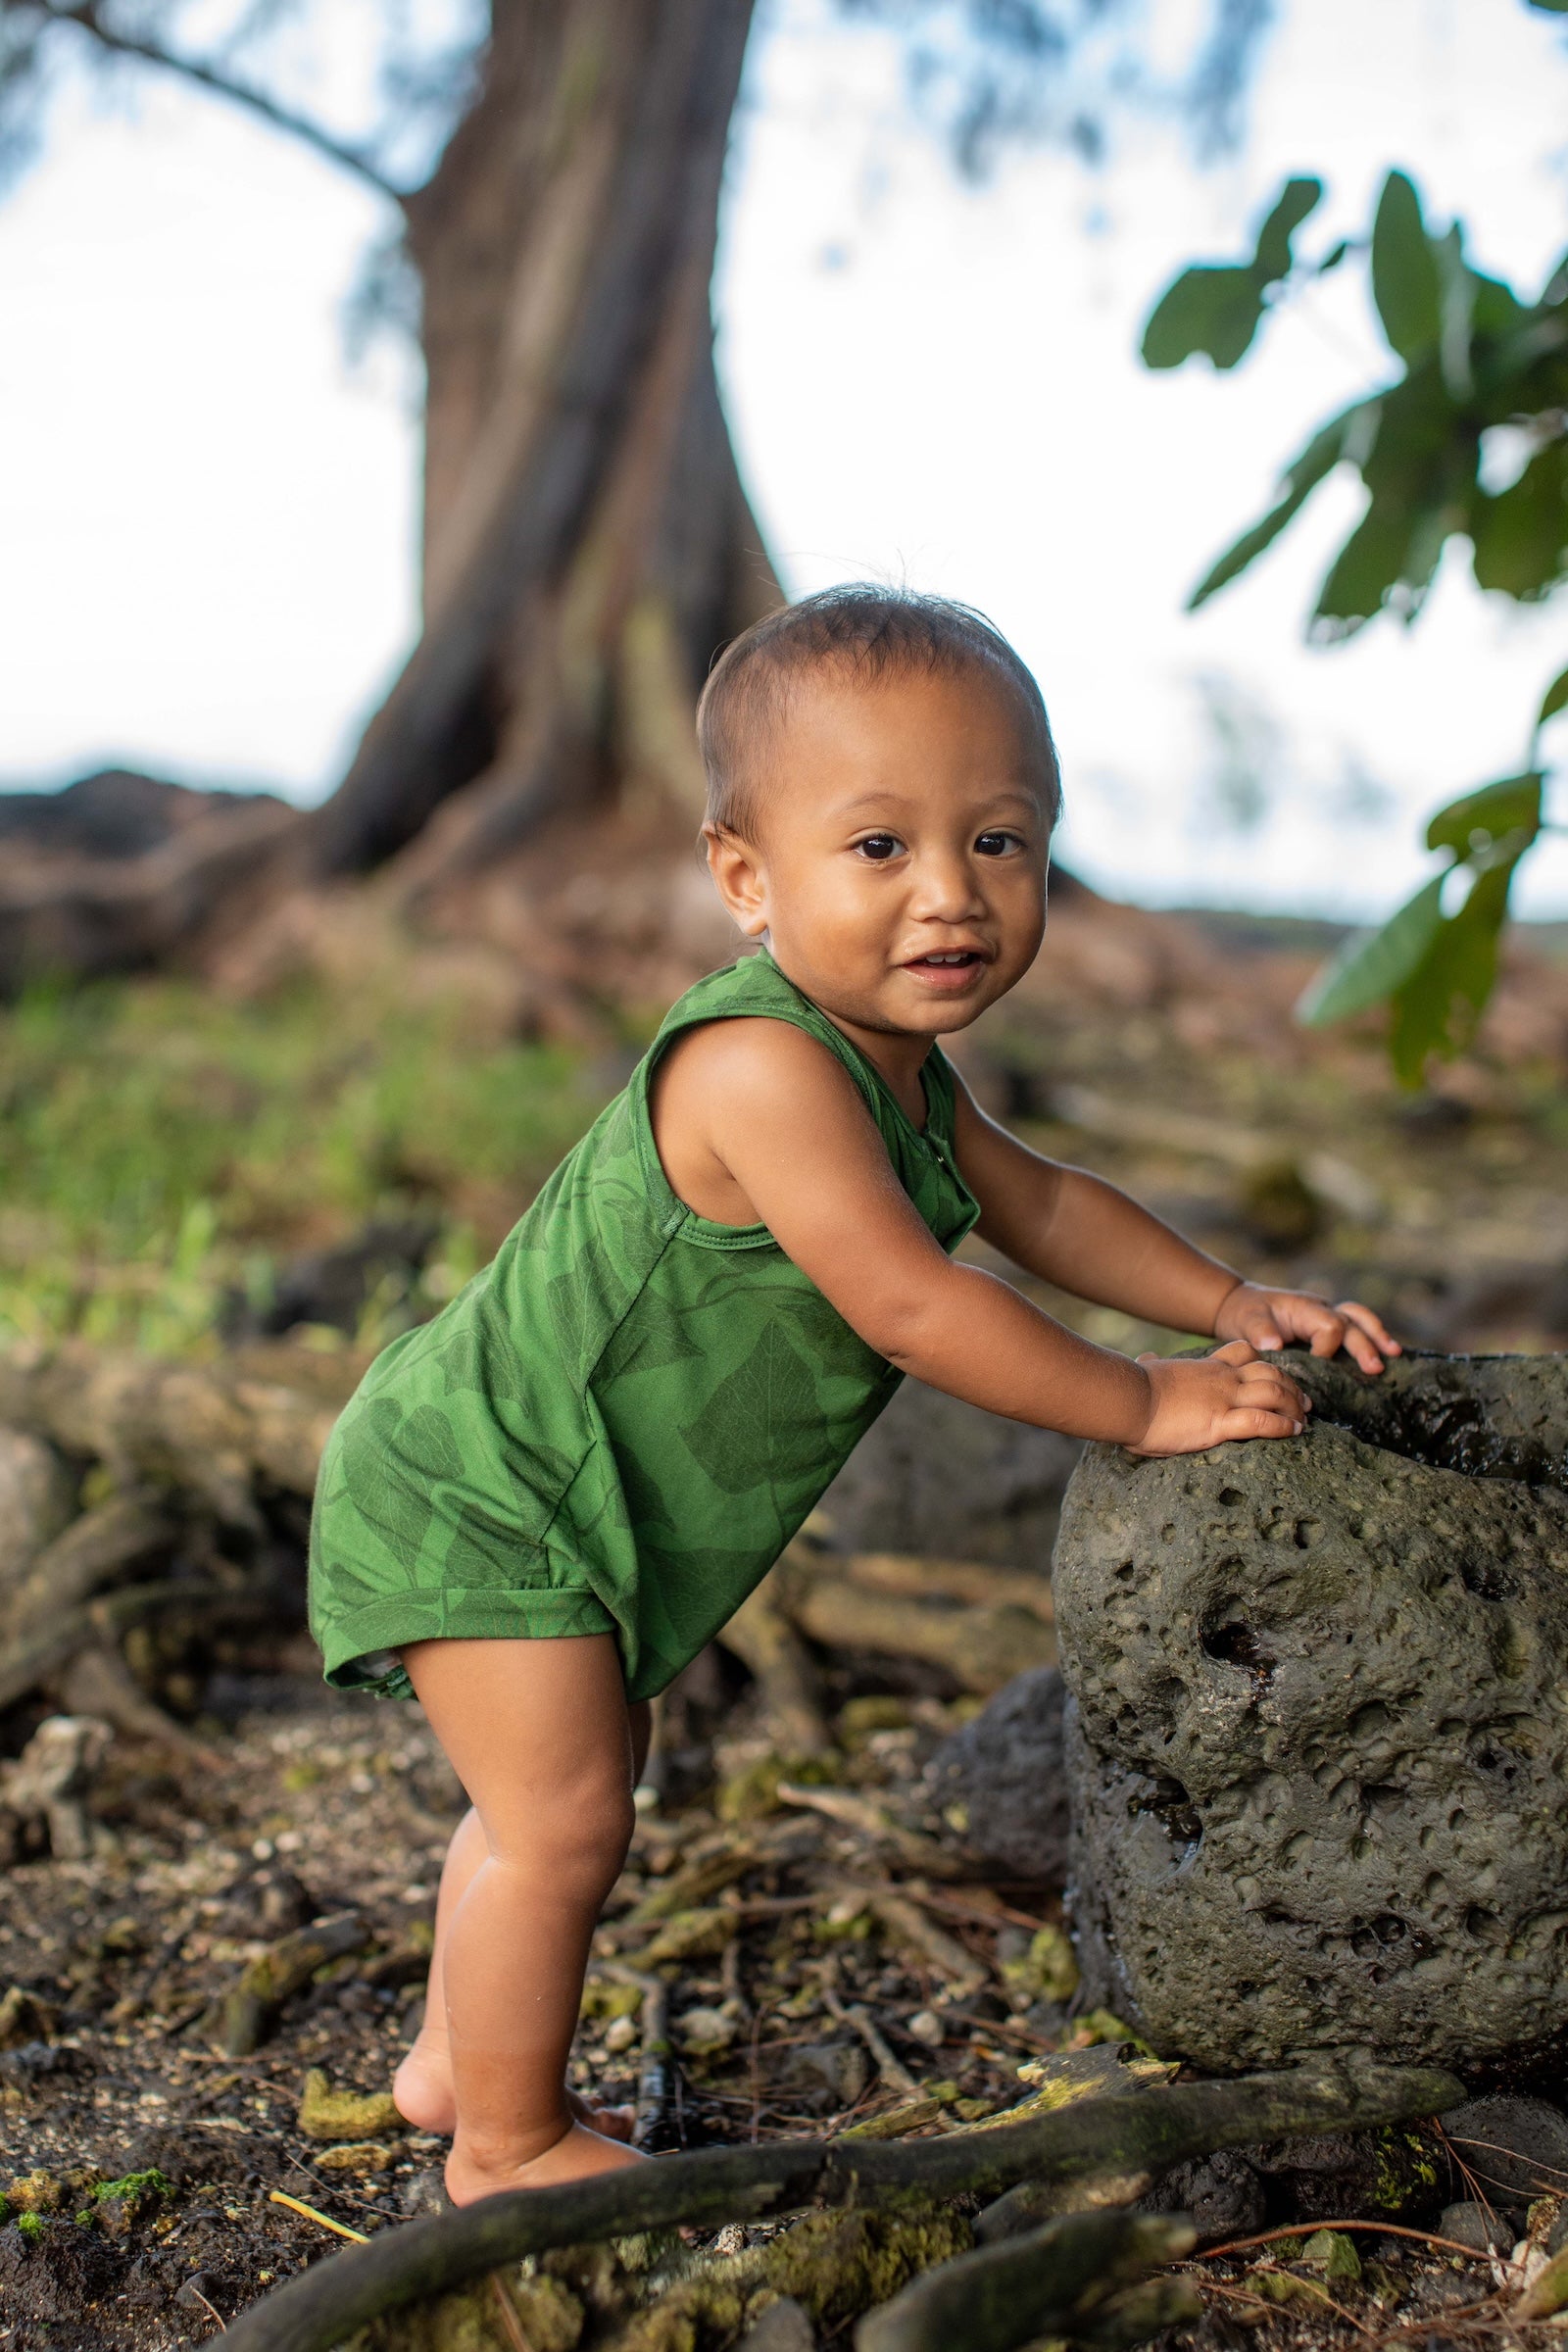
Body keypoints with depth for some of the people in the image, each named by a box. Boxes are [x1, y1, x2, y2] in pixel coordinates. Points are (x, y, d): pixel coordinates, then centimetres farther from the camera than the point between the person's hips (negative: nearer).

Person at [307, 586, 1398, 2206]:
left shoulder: (896, 1070, 2)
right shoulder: (764, 1068, -32)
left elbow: (1037, 1204, 16)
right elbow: (909, 1307, -31)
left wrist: (1234, 1308, 6)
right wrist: (1147, 1406, -22)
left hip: (560, 1504, 10)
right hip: (476, 1497, -10)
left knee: (573, 1785, 22)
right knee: (561, 1817, -4)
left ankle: (458, 2058, 41)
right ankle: (510, 2145, 17)